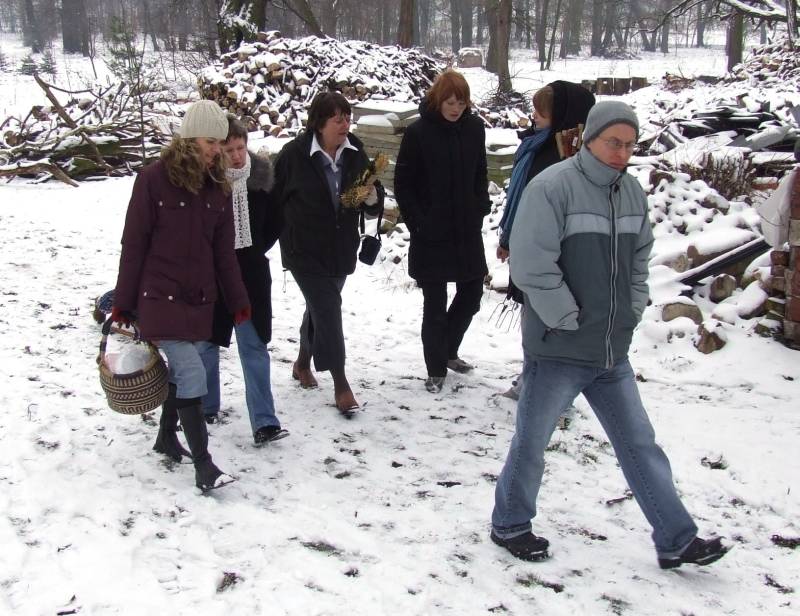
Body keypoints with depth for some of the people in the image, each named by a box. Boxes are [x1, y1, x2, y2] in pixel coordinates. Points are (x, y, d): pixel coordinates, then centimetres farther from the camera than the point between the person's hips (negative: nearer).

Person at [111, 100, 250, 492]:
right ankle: (203, 465, -7)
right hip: (160, 295, -6)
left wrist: (237, 300, 11)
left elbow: (223, 249, 11)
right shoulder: (154, 179, -10)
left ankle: (167, 437, 36)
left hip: (199, 298, 6)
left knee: (180, 369, 15)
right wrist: (123, 303, -6)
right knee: (192, 373, -12)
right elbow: (133, 244, -7)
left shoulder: (217, 185, 6)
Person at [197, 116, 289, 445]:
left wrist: (256, 251, 4)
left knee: (254, 347, 2)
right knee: (207, 344, 13)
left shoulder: (261, 174, -5)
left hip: (251, 273, 2)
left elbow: (275, 221, 9)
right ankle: (205, 408, 33)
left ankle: (264, 422, 3)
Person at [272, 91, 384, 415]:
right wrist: (288, 237, -3)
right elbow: (276, 198, -6)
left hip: (342, 249, 5)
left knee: (319, 307, 20)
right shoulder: (294, 154, -16)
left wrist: (372, 196, -20)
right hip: (305, 252, -5)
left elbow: (374, 205, 2)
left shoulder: (355, 151, -3)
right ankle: (340, 383, 0)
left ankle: (303, 364, 42)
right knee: (328, 310, -9)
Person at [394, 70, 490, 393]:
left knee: (471, 293, 13)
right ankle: (436, 369, 16)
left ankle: (448, 351, 35)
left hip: (467, 230, 5)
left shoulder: (474, 127, 1)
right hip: (431, 234, -4)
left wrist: (480, 211, 3)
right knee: (435, 303, 2)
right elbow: (402, 184, -6)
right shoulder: (418, 132, -11)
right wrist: (418, 223, -11)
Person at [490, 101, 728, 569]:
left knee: (640, 444, 12)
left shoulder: (632, 191, 6)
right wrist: (571, 321, -16)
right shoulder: (552, 187, -16)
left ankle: (676, 540, 23)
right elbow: (532, 266, -20)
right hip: (557, 351, -6)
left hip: (613, 353, 7)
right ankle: (510, 525, 30)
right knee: (532, 442, 9)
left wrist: (632, 312, 8)